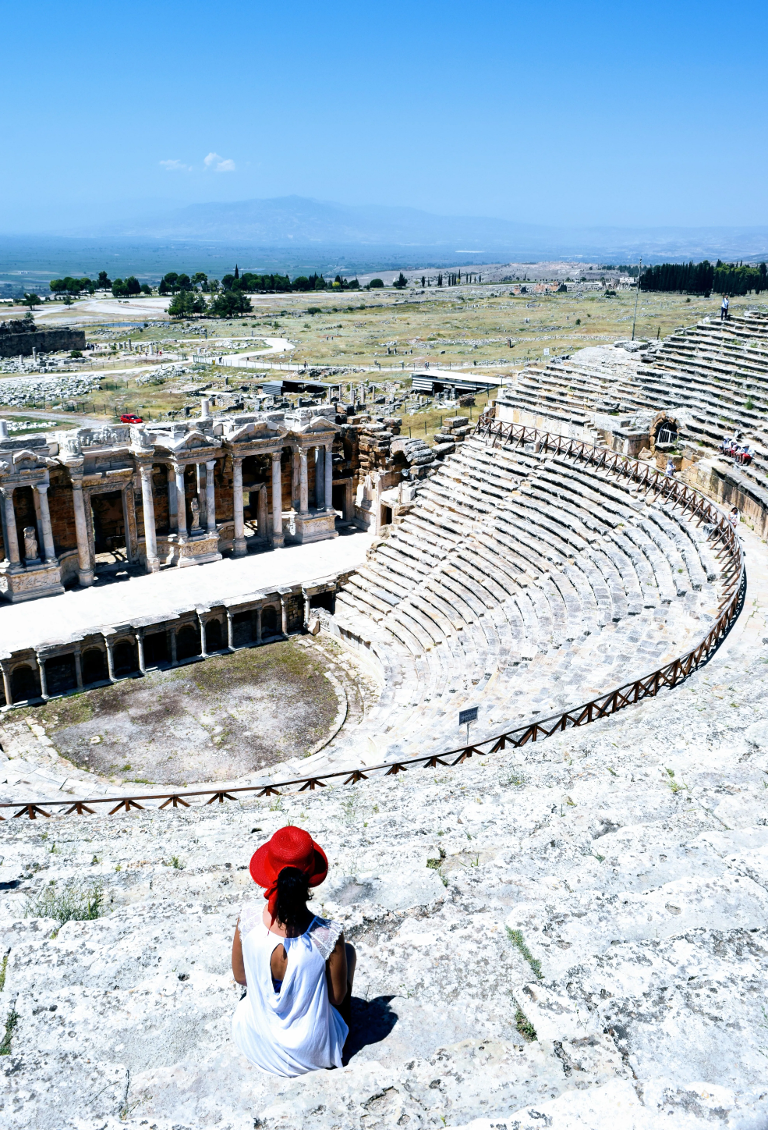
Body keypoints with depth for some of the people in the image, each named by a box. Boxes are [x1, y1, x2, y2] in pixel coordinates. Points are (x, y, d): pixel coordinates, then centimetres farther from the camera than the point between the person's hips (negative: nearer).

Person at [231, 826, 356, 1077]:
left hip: (255, 1046, 2)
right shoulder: (328, 937, -30)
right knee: (347, 951, 19)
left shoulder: (248, 917, -23)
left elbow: (240, 976, -4)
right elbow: (337, 998, -12)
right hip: (311, 1054, -2)